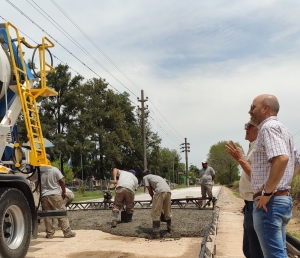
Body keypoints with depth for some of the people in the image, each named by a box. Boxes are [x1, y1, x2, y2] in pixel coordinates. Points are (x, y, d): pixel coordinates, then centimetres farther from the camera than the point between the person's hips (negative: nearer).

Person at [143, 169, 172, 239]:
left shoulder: (145, 177, 21)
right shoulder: (156, 176, 38)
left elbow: (150, 189, 11)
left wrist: (153, 198, 25)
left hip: (160, 191, -6)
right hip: (168, 191, 7)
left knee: (155, 213, 0)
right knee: (167, 212, 21)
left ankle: (156, 233, -2)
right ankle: (169, 229, 32)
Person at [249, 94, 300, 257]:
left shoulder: (269, 127, -12)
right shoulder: (282, 130, 19)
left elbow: (282, 158, -29)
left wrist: (267, 192, -23)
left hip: (270, 201, -10)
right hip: (283, 198, 10)